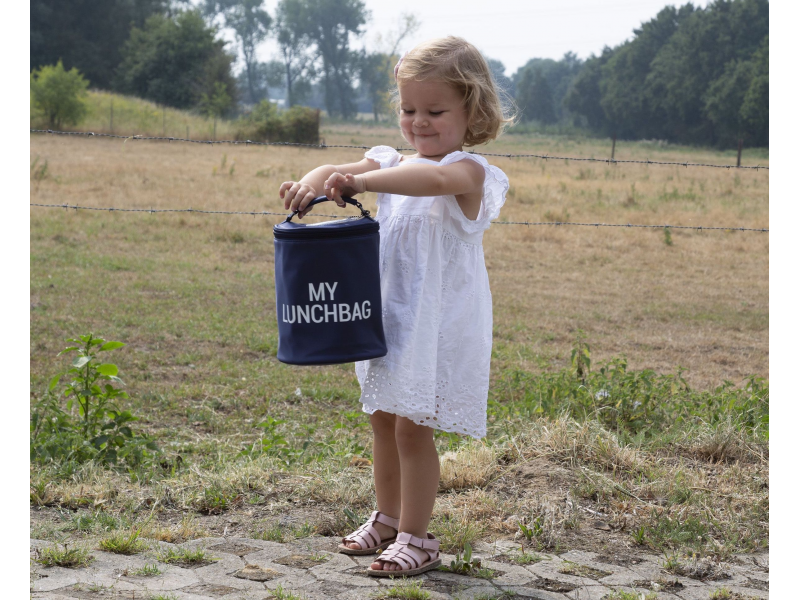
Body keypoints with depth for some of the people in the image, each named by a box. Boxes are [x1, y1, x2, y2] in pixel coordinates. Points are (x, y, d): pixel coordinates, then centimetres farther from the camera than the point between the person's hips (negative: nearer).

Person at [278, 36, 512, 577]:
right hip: (389, 314, 8)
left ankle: (417, 538, 9)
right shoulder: (393, 162, 9)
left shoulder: (468, 170, -14)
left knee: (412, 426, -4)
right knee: (384, 419, 17)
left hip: (439, 322, -7)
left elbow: (436, 177, -37)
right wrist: (311, 182, -28)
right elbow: (339, 171, -4)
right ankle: (388, 518, 35)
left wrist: (363, 181, -48)